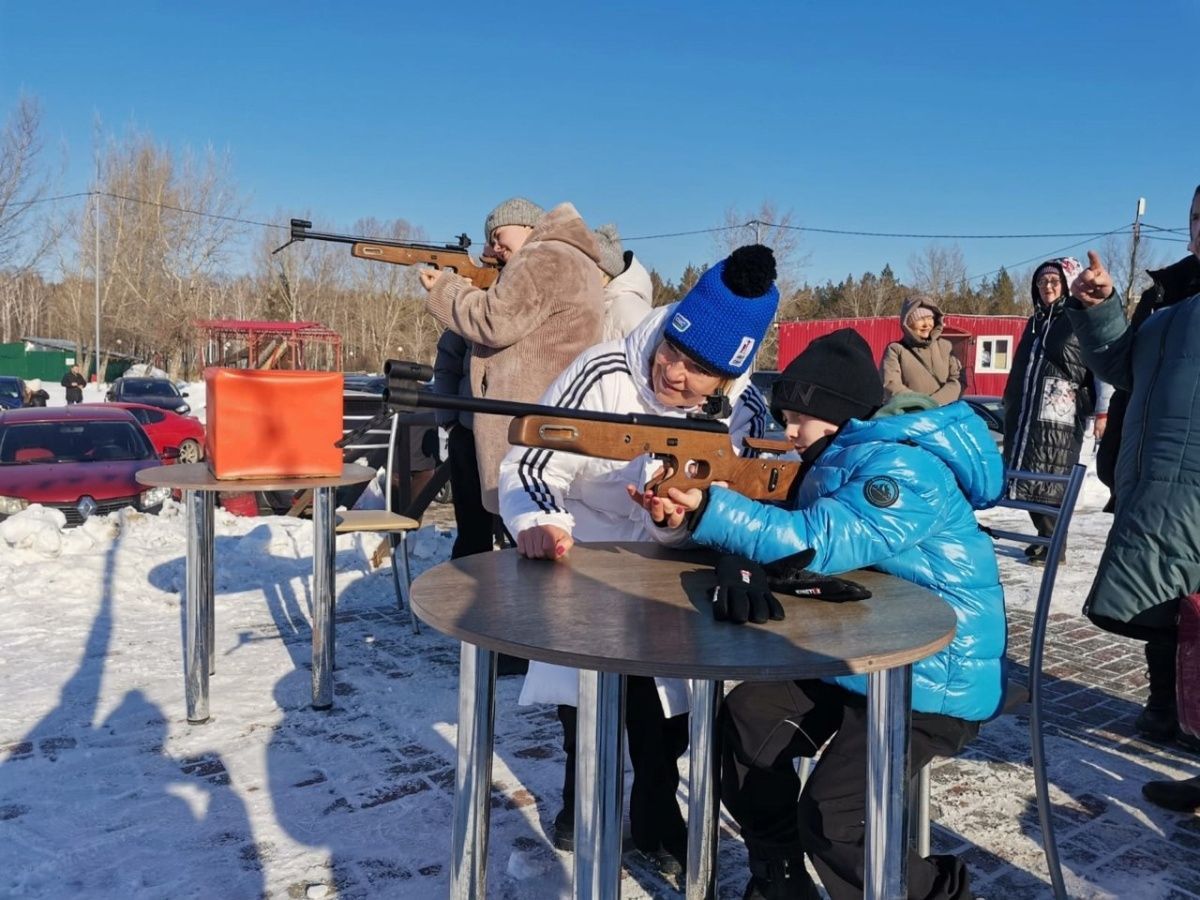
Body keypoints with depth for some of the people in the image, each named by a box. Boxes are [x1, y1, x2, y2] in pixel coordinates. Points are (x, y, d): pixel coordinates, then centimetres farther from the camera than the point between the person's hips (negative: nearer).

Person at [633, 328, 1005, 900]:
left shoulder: (906, 470, -21)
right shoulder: (834, 462, 10)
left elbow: (820, 543, -33)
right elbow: (776, 529, 4)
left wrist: (708, 508, -34)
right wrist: (686, 515, -14)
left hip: (933, 680, -9)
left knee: (831, 820, -17)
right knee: (745, 719, 3)